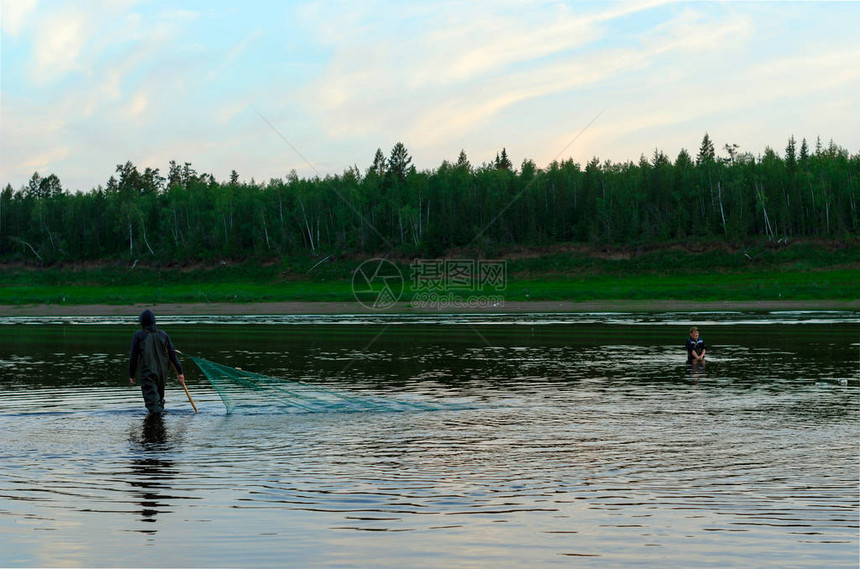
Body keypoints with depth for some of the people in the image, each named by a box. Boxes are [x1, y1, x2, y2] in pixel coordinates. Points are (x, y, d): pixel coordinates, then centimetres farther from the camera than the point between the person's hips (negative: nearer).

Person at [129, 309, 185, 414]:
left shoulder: (138, 336, -4)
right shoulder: (163, 335, 7)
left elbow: (133, 357, -4)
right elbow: (172, 354, 4)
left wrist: (131, 375, 2)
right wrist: (180, 372, 5)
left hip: (147, 373, -4)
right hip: (162, 373, 4)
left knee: (151, 399, -9)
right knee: (160, 394, 22)